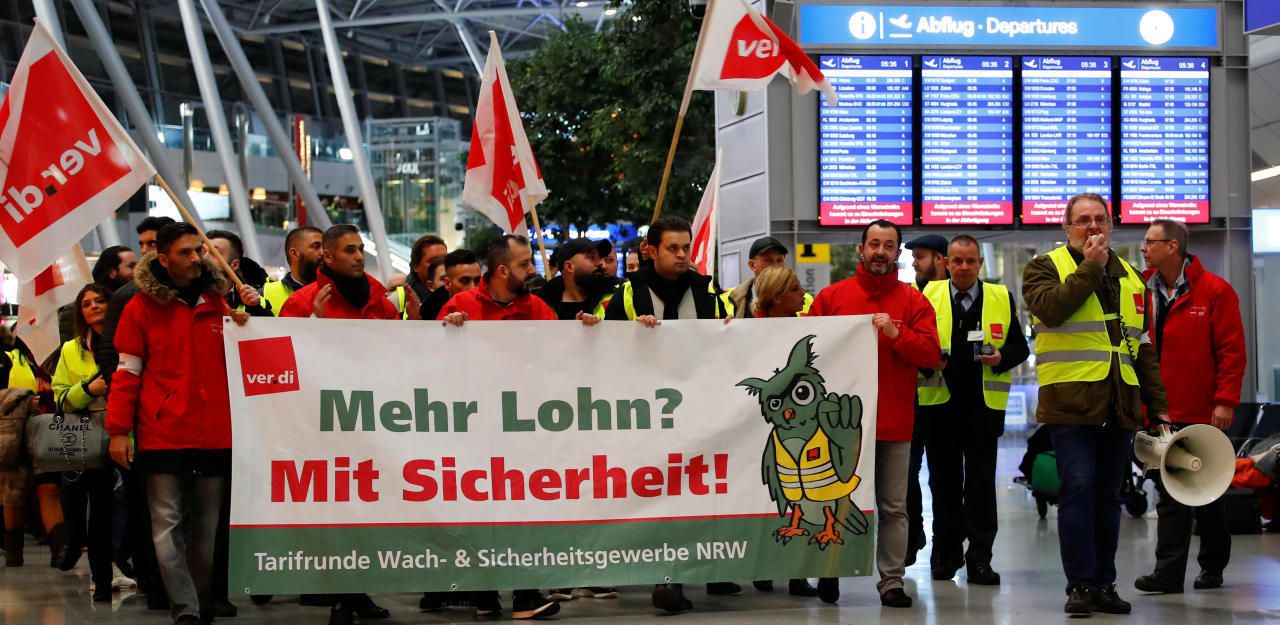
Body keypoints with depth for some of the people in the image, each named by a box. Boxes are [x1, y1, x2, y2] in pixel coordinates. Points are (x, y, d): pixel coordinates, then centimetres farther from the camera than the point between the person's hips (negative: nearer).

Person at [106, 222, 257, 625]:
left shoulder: (221, 300, 10)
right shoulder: (143, 306, 2)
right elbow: (128, 371, 1)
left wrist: (251, 317, -1)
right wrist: (118, 430, -5)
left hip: (214, 435, 3)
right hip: (162, 435, -3)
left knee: (207, 526, 8)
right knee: (168, 525, -6)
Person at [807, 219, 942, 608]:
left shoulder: (913, 302, 5)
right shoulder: (832, 297, 6)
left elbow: (931, 354, -3)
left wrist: (897, 334, -17)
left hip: (894, 422, 0)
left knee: (893, 506, 1)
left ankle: (891, 581, 4)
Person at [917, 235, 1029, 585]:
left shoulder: (1001, 298, 8)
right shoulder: (929, 296, 6)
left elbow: (1019, 346, 8)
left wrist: (1001, 357, -12)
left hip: (984, 403, -1)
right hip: (940, 402, 1)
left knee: (981, 481, -2)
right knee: (944, 480, 7)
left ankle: (979, 557, 0)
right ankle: (946, 553, 18)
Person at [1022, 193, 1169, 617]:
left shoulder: (1128, 276, 19)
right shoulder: (1045, 268, 3)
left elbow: (1142, 347, 21)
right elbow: (1051, 309, -19)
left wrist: (1158, 404, 15)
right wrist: (1090, 267, -12)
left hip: (1120, 404, 5)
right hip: (1071, 402, -5)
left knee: (1108, 495, 8)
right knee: (1078, 489, -11)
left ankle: (1104, 583, 14)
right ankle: (1080, 585, -7)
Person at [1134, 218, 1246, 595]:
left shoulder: (1215, 291, -7)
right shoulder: (1144, 291, 5)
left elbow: (1232, 350, -9)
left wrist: (1225, 401, -15)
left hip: (1202, 414, -3)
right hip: (1160, 414, 4)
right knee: (1169, 494, 1)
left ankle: (1213, 567, 19)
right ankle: (1169, 572, 0)